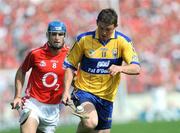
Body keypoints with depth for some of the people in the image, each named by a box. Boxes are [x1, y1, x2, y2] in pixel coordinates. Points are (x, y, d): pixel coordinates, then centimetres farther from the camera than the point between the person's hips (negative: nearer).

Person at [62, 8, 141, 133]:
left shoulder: (123, 41, -5)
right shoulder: (84, 39, -7)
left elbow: (136, 68, -13)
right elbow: (70, 66, 1)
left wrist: (120, 68, -35)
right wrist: (66, 91, -12)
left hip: (106, 97, 3)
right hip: (84, 91, -3)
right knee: (90, 122, -31)